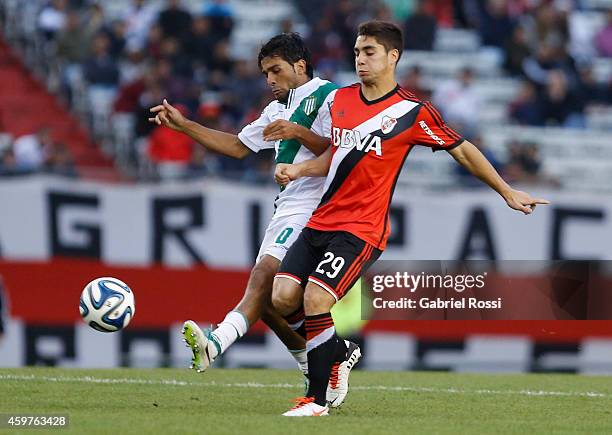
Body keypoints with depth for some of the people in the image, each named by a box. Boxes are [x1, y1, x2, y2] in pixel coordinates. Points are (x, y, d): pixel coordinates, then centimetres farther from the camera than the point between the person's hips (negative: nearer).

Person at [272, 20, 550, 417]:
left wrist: (508, 193, 8)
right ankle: (336, 353, 18)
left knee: (316, 298, -23)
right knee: (283, 296, -9)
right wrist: (297, 170, 7)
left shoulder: (412, 112, -6)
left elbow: (462, 149, 4)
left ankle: (317, 399, -11)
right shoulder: (340, 99, 11)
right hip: (321, 221, 6)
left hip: (362, 230, -6)